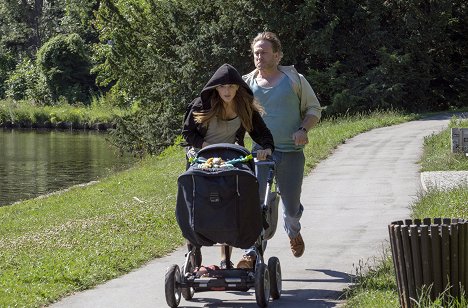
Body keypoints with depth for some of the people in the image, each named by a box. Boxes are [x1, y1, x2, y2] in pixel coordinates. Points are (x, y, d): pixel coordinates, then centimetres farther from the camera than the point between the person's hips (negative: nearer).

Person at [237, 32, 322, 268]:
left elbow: (314, 109, 11)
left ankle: (293, 232, 47)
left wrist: (303, 129, -8)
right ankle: (252, 253, -12)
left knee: (291, 205, 12)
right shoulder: (247, 84, 7)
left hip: (291, 152, 0)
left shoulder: (294, 80, 4)